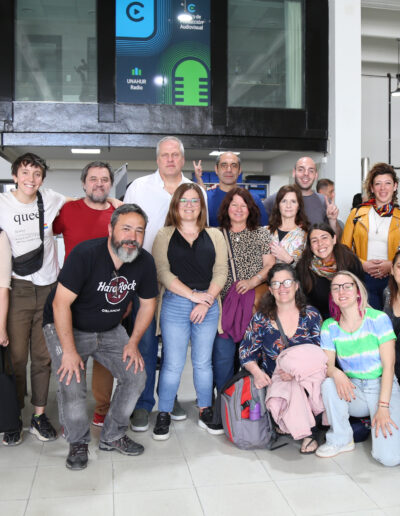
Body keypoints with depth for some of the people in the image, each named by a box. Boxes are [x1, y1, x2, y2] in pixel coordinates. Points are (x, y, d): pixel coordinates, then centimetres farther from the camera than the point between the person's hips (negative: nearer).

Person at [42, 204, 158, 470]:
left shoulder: (145, 262, -10)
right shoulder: (86, 254, -27)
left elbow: (148, 304, 4)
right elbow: (60, 303, -25)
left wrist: (133, 342, -3)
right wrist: (69, 351, -26)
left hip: (110, 330, 5)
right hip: (68, 328, -5)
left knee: (136, 375, -6)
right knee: (72, 386, -19)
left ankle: (112, 436, 15)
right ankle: (78, 443, 8)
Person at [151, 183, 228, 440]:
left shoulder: (214, 235, 12)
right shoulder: (165, 235, 5)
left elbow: (221, 272, 4)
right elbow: (163, 272, -5)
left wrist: (206, 302, -8)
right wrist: (193, 295, -11)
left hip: (208, 306, 2)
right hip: (175, 304, -2)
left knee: (203, 361, 10)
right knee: (173, 363, 0)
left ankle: (206, 412, 24)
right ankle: (164, 414, 15)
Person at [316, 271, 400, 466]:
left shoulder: (378, 318, -11)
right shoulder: (329, 326, -1)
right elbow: (327, 365, -3)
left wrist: (383, 407, -20)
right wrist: (336, 373, -28)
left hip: (384, 388, -3)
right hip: (353, 391, 3)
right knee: (328, 384, -30)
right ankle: (341, 439, -9)